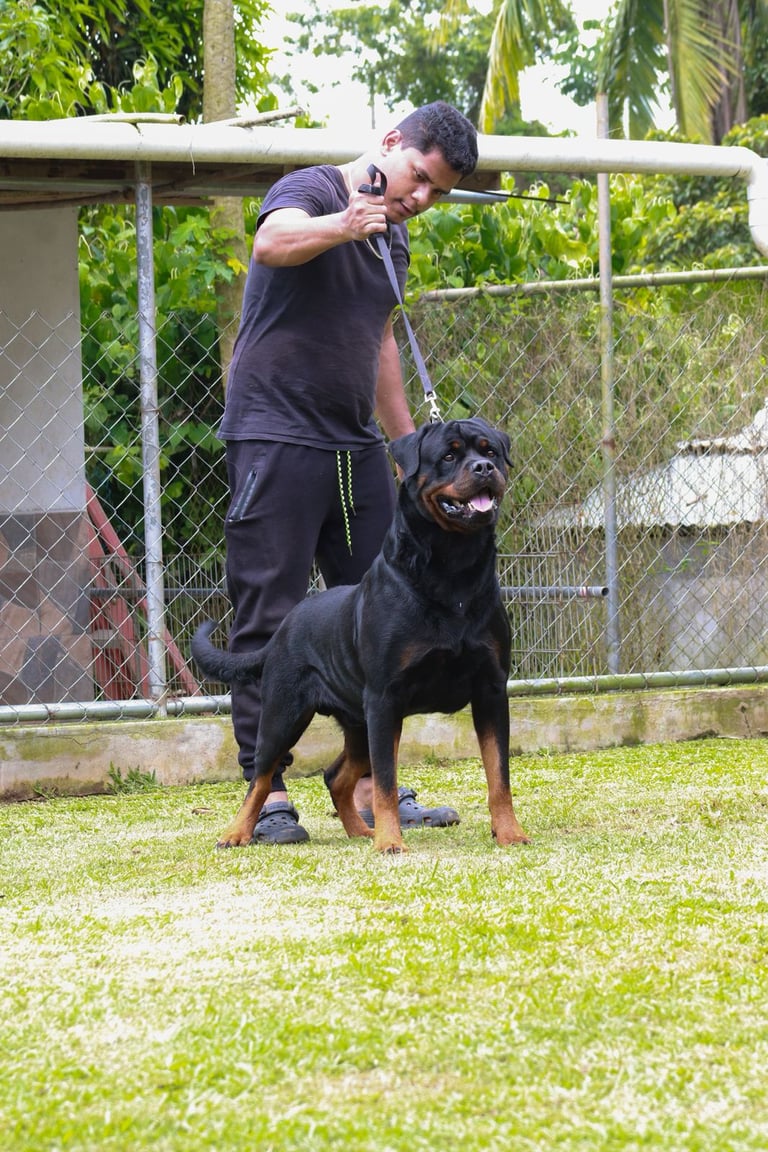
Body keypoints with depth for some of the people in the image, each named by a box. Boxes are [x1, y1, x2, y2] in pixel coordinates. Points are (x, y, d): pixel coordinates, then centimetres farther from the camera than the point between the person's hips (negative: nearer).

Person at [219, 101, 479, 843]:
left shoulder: (392, 234, 16)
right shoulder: (311, 191, -9)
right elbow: (274, 241, -33)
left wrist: (408, 443, 28)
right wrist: (343, 225, -52)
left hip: (355, 447, 8)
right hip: (276, 439, -8)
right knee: (269, 620, -6)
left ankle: (372, 784, 14)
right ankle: (267, 794, -4)